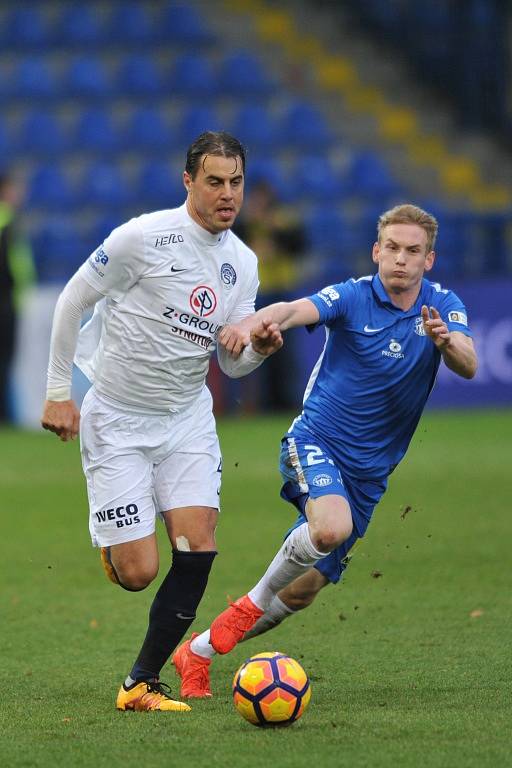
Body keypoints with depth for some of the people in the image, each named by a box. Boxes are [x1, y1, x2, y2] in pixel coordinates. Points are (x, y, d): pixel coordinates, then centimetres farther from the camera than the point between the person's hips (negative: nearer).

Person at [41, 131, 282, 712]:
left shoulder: (242, 262, 3)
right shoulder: (143, 238, -16)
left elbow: (232, 364, 8)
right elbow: (71, 301, -6)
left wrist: (259, 347, -16)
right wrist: (58, 393, -6)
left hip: (187, 419, 5)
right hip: (115, 421, -5)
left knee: (198, 551, -12)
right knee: (137, 573, -10)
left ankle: (142, 683, 1)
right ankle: (108, 540, 29)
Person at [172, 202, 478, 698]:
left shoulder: (443, 307, -2)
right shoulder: (354, 297, -12)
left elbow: (467, 366, -19)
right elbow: (295, 310, -31)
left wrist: (445, 340, -42)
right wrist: (252, 323, -53)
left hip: (369, 471, 4)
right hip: (316, 443, -4)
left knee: (304, 591, 6)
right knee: (332, 526, -36)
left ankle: (199, 650, 24)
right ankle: (254, 601, -11)